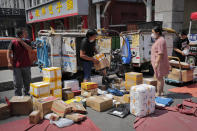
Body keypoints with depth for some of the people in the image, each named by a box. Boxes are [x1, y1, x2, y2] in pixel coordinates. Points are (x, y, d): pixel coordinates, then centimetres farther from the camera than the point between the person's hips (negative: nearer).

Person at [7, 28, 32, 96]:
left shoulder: (27, 42, 4)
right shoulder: (13, 42, -6)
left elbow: (30, 49, -14)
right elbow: (9, 53, -3)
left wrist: (22, 42, -18)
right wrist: (10, 62, -12)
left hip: (26, 65, 4)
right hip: (17, 66, -4)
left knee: (27, 81, 15)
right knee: (18, 83, 2)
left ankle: (26, 93, 34)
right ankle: (18, 95, 16)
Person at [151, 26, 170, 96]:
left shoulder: (161, 40, -17)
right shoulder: (158, 40, 15)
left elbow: (160, 53, -23)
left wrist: (156, 63, -25)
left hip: (159, 63, -10)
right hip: (157, 62, 10)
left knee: (159, 78, -4)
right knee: (159, 77, 17)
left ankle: (158, 93, 3)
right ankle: (161, 91, 27)